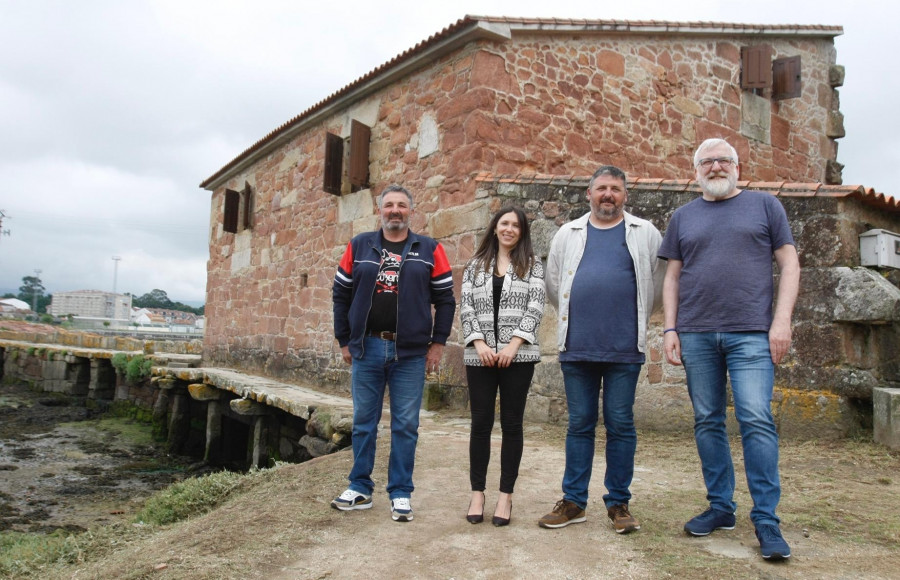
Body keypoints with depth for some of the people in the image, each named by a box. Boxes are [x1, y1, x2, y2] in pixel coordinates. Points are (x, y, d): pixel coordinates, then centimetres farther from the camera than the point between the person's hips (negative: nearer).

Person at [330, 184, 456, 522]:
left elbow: (445, 299, 4)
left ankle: (401, 493, 16)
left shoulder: (430, 250, 4)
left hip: (410, 353, -1)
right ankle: (360, 489, 22)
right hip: (366, 349, 2)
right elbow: (341, 295, 10)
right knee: (364, 421, 10)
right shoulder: (359, 247, 8)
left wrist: (438, 342, -2)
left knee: (405, 425, 4)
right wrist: (344, 340, 6)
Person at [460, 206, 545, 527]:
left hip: (518, 355, -1)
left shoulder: (532, 265, 8)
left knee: (512, 424, 4)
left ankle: (506, 496, 13)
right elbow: (466, 308, 5)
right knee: (480, 423, 4)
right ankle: (477, 494, 14)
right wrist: (479, 344, -9)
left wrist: (513, 345, -12)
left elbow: (535, 307, -2)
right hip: (480, 355, 1)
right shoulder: (475, 266, 12)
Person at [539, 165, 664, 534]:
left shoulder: (645, 233, 7)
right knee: (579, 424, 8)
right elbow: (554, 284, 16)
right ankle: (573, 501, 18)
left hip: (625, 349, -1)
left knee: (620, 425, 5)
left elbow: (658, 284, 9)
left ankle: (618, 503, 18)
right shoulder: (568, 234, 11)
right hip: (576, 348, 2)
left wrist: (636, 320, 10)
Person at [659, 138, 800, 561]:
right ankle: (721, 507, 19)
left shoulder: (764, 205, 9)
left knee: (756, 421, -8)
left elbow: (789, 262, 5)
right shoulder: (683, 216, 14)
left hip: (751, 334, -2)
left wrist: (782, 320, -6)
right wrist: (670, 328, 4)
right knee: (707, 422, 7)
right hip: (696, 335, 3)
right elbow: (673, 276, 13)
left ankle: (766, 519, 2)